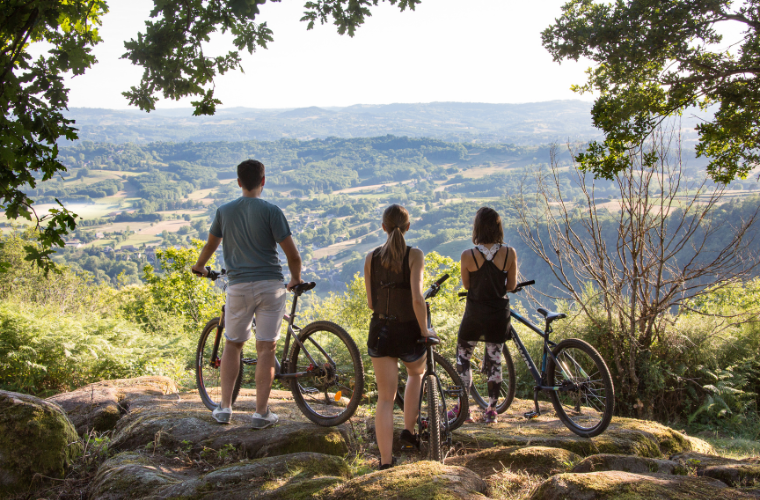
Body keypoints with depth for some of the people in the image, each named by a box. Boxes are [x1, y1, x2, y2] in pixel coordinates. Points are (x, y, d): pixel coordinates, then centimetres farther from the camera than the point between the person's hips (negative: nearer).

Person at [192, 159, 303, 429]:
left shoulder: (224, 211, 5)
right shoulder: (271, 211, -6)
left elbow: (211, 245, 21)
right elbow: (292, 255, -8)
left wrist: (199, 267, 41)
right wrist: (296, 279, 12)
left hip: (238, 287, 2)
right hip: (270, 285, -2)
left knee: (232, 344, 17)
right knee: (266, 348, 4)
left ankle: (224, 407, 16)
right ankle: (262, 412, 7)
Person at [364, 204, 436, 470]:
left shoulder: (371, 258, -1)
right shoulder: (414, 255, -11)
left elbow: (370, 303, 3)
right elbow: (417, 298, -20)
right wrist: (425, 330, -8)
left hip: (380, 331, 2)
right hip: (408, 331, -2)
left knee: (385, 398, 7)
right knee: (417, 373, 32)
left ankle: (386, 461, 5)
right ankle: (409, 429, 28)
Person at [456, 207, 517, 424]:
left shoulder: (468, 255, -14)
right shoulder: (509, 253, -10)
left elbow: (466, 285, 0)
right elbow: (511, 285, 1)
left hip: (475, 314, -2)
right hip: (499, 314, 2)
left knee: (462, 358, 15)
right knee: (494, 361, 13)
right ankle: (491, 410, 17)